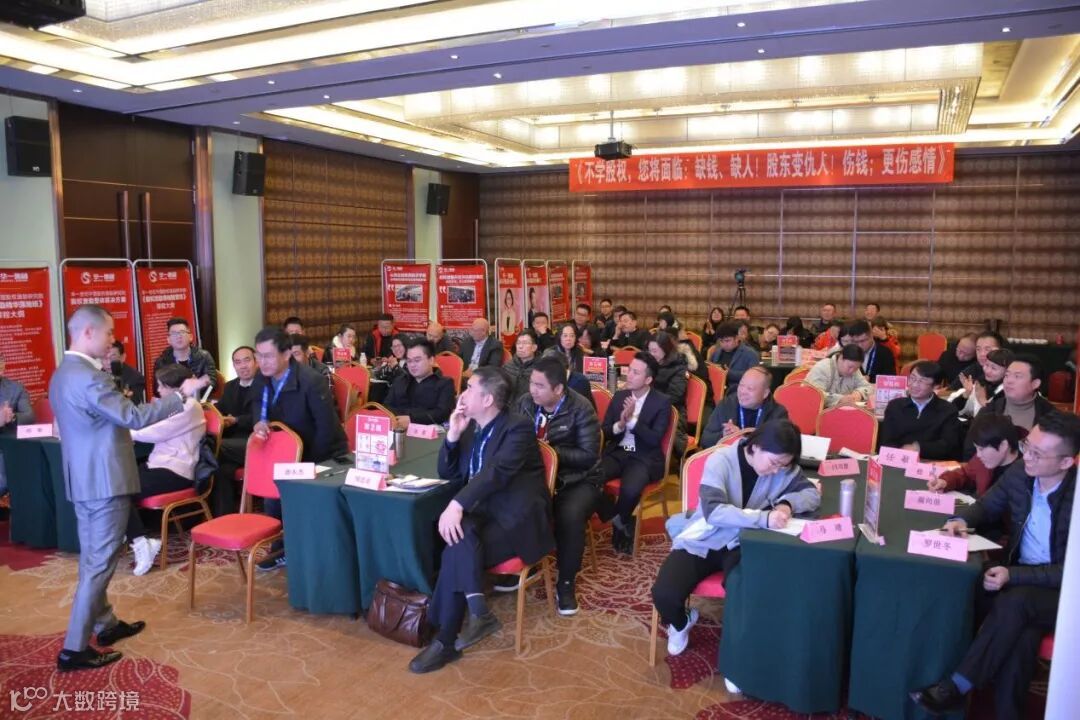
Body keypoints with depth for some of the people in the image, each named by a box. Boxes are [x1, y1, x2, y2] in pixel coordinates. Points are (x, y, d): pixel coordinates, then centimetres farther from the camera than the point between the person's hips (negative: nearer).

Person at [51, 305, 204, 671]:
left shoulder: (62, 374, 10)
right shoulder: (90, 378, -23)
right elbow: (134, 417, -25)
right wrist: (181, 394, -19)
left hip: (82, 477, 10)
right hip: (104, 480, -10)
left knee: (92, 558, 18)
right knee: (100, 562, -2)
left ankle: (105, 624, 32)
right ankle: (75, 648, 3)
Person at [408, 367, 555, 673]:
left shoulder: (518, 428, -12)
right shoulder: (471, 427, 11)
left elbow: (497, 471, -28)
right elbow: (447, 474, 13)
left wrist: (457, 504, -38)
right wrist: (453, 434, -2)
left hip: (517, 520, -6)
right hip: (484, 514, 6)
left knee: (457, 550, -26)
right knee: (458, 541, -28)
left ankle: (446, 641, -15)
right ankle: (478, 611, -28)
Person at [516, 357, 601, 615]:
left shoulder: (581, 409, -13)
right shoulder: (525, 402, 1)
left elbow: (589, 456, -15)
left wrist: (551, 451, -22)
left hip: (576, 481, -4)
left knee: (569, 516, -33)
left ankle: (566, 584, -10)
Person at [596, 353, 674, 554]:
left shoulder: (662, 402, -3)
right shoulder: (619, 396, 10)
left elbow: (655, 439, -12)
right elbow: (604, 432, 9)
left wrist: (632, 420, -20)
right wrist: (619, 425, -12)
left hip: (644, 458, -4)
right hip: (617, 453, 4)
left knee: (630, 490, -36)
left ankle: (620, 521, 1)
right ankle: (621, 522, -3)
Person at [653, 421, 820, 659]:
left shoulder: (784, 469, -5)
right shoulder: (721, 461, -19)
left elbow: (812, 494, -2)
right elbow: (713, 511, -29)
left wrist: (787, 503, -24)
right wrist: (764, 518, -39)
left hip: (740, 545, 2)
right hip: (701, 541, -2)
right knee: (664, 595, -24)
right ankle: (681, 624, 16)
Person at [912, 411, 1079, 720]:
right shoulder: (1018, 474, -5)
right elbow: (987, 506, 14)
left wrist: (1013, 576, -28)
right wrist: (963, 520, -9)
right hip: (1019, 577, 4)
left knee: (1015, 602, -35)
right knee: (1022, 634, -29)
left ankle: (956, 687, -24)